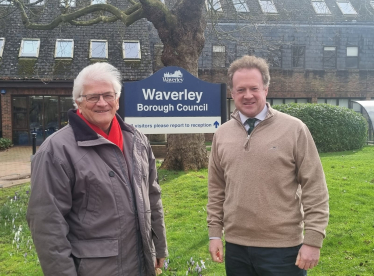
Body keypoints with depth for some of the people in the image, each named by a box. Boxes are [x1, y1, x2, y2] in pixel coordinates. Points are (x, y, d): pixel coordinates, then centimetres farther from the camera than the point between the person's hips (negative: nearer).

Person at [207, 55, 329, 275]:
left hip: (283, 248, -3)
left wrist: (313, 240, -9)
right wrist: (215, 233, 8)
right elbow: (216, 189, 10)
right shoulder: (222, 134, 4)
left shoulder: (294, 129, -8)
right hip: (236, 247, 4)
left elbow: (315, 190, -7)